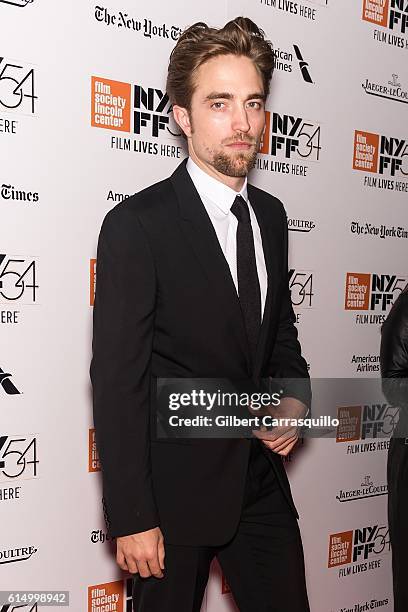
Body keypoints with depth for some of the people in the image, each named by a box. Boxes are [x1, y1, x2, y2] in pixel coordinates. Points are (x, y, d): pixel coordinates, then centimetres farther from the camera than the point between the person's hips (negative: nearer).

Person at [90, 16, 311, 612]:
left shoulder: (271, 215, 4)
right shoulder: (137, 225, -17)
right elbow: (116, 382, -16)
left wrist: (295, 397, -3)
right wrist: (132, 520, -14)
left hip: (263, 480, 6)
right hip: (175, 490, -5)